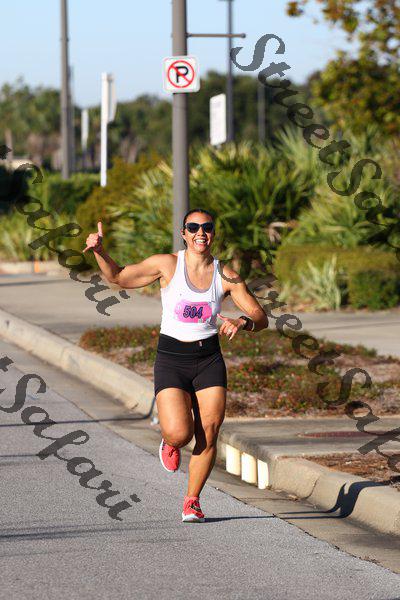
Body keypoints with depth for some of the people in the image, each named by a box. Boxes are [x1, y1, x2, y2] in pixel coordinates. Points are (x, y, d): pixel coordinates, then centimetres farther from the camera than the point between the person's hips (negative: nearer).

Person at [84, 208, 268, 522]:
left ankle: (192, 501, 16)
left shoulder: (226, 276, 1)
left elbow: (261, 318, 2)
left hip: (209, 359, 2)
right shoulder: (167, 264, -3)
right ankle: (170, 444, 20)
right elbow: (118, 276, 8)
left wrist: (242, 323, -20)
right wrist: (100, 251, -9)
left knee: (208, 437, -5)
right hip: (171, 360, -2)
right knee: (179, 434, -19)